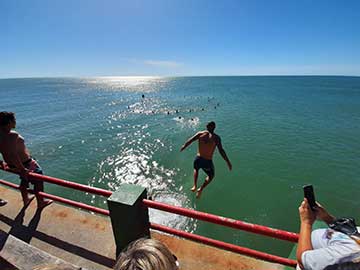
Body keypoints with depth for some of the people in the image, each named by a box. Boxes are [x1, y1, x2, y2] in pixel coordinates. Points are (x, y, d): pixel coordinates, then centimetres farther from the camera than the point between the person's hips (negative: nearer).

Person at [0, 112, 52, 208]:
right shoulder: (12, 135, -29)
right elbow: (13, 154, -35)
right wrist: (22, 169, -28)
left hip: (11, 165, 9)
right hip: (25, 164, -9)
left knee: (24, 179, 32)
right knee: (38, 180, 13)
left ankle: (26, 199, 51)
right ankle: (41, 202, 27)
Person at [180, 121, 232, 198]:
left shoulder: (200, 134, -4)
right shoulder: (216, 137, -10)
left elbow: (189, 141, -4)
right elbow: (221, 151, -16)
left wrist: (183, 146, 14)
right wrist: (228, 162, -11)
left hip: (198, 159, 3)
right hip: (207, 161, -2)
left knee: (196, 169, 38)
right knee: (211, 176, 28)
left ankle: (195, 186, 30)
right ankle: (201, 189, 13)